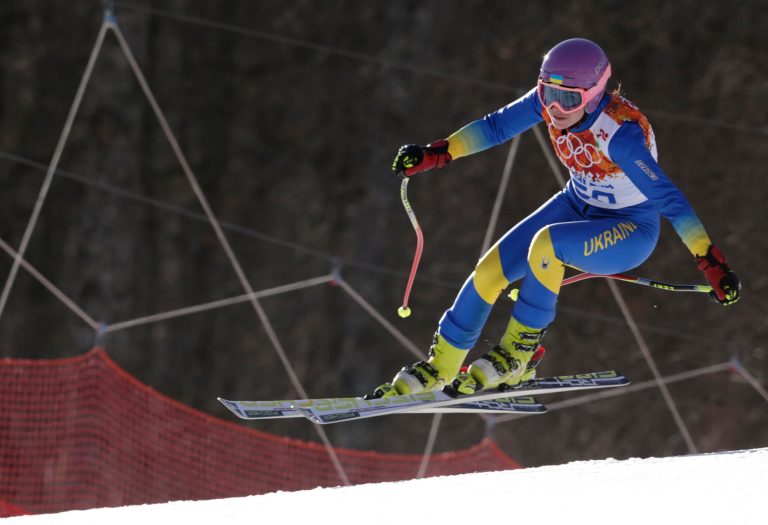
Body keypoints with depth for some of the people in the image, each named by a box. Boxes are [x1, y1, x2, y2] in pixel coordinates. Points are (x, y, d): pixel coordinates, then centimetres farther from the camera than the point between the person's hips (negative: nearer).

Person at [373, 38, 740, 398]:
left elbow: (667, 197, -34)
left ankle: (519, 355, -16)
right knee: (491, 269, -4)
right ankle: (441, 365, 17)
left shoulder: (619, 132, -34)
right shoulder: (549, 100, -16)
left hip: (631, 232, -7)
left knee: (547, 243, -34)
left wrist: (711, 262, -38)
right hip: (578, 205, 7)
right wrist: (437, 154, -4)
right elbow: (497, 126, 0)